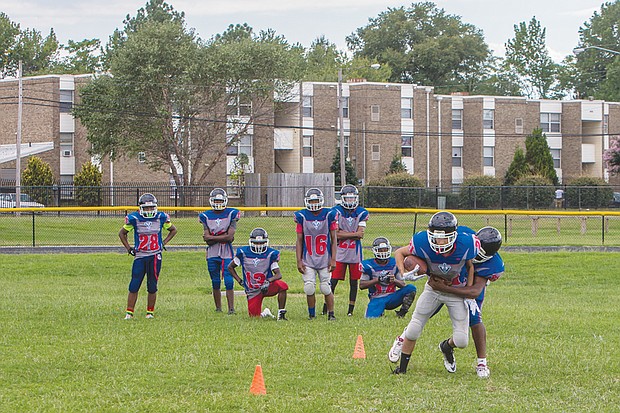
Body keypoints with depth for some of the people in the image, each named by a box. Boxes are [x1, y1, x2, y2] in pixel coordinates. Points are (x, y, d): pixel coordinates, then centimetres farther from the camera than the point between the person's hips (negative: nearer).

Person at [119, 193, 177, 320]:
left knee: (152, 286, 3)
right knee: (134, 286, -5)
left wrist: (163, 243, 7)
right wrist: (128, 248, 3)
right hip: (140, 256, -1)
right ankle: (129, 312, 2)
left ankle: (150, 312, 15)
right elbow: (122, 233, 12)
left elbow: (173, 230, 17)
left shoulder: (161, 218, -1)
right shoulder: (134, 218, -4)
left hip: (155, 256, 1)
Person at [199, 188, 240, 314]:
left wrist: (212, 237, -8)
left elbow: (230, 237, -12)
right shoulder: (206, 216, 6)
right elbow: (208, 240, -3)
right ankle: (218, 308, 17)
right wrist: (223, 237, -11)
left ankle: (231, 308, -8)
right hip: (212, 254, 3)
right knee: (215, 283, 8)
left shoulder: (231, 214, -1)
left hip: (227, 253, -3)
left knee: (229, 282, -10)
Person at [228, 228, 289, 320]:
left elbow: (278, 274, -10)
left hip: (266, 287, -1)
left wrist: (268, 281, -30)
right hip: (253, 291, 1)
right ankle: (264, 313, 34)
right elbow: (230, 267, 11)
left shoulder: (270, 254, -5)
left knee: (282, 285, -33)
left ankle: (281, 314, -20)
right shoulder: (243, 253, -3)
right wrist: (240, 281, 2)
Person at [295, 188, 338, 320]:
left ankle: (331, 314, 11)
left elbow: (333, 239, 2)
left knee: (326, 288, -4)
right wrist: (299, 261, 0)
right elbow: (299, 241, 5)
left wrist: (333, 259, -3)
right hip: (308, 260, 1)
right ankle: (311, 314, 10)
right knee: (309, 288, -7)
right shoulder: (302, 216, 0)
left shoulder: (329, 215, -2)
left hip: (325, 259, -1)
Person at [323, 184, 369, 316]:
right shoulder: (336, 211, -3)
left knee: (354, 281, 6)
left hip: (355, 252, 2)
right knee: (333, 280, -3)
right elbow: (336, 234, -12)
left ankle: (351, 309, 13)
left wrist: (343, 234, -11)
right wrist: (354, 234, -12)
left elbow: (360, 234, -7)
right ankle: (326, 308, 5)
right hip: (340, 251, -2)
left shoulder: (361, 213, 3)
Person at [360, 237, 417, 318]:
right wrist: (378, 280, -19)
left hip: (391, 298, 2)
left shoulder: (394, 263, 3)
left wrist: (394, 280, -18)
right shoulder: (369, 265, -4)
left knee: (411, 288, -20)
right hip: (377, 299, -2)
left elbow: (403, 285, 5)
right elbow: (361, 285, -9)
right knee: (371, 318, -26)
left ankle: (401, 314, -12)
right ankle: (380, 312, 11)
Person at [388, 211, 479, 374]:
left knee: (461, 341, -5)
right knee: (413, 330, -2)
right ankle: (402, 367, 21)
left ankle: (447, 347, 33)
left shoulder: (465, 245, -29)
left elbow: (470, 266, -5)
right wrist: (404, 274, -26)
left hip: (457, 292, 0)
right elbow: (399, 253, -10)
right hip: (433, 289, 0)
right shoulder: (423, 244, -30)